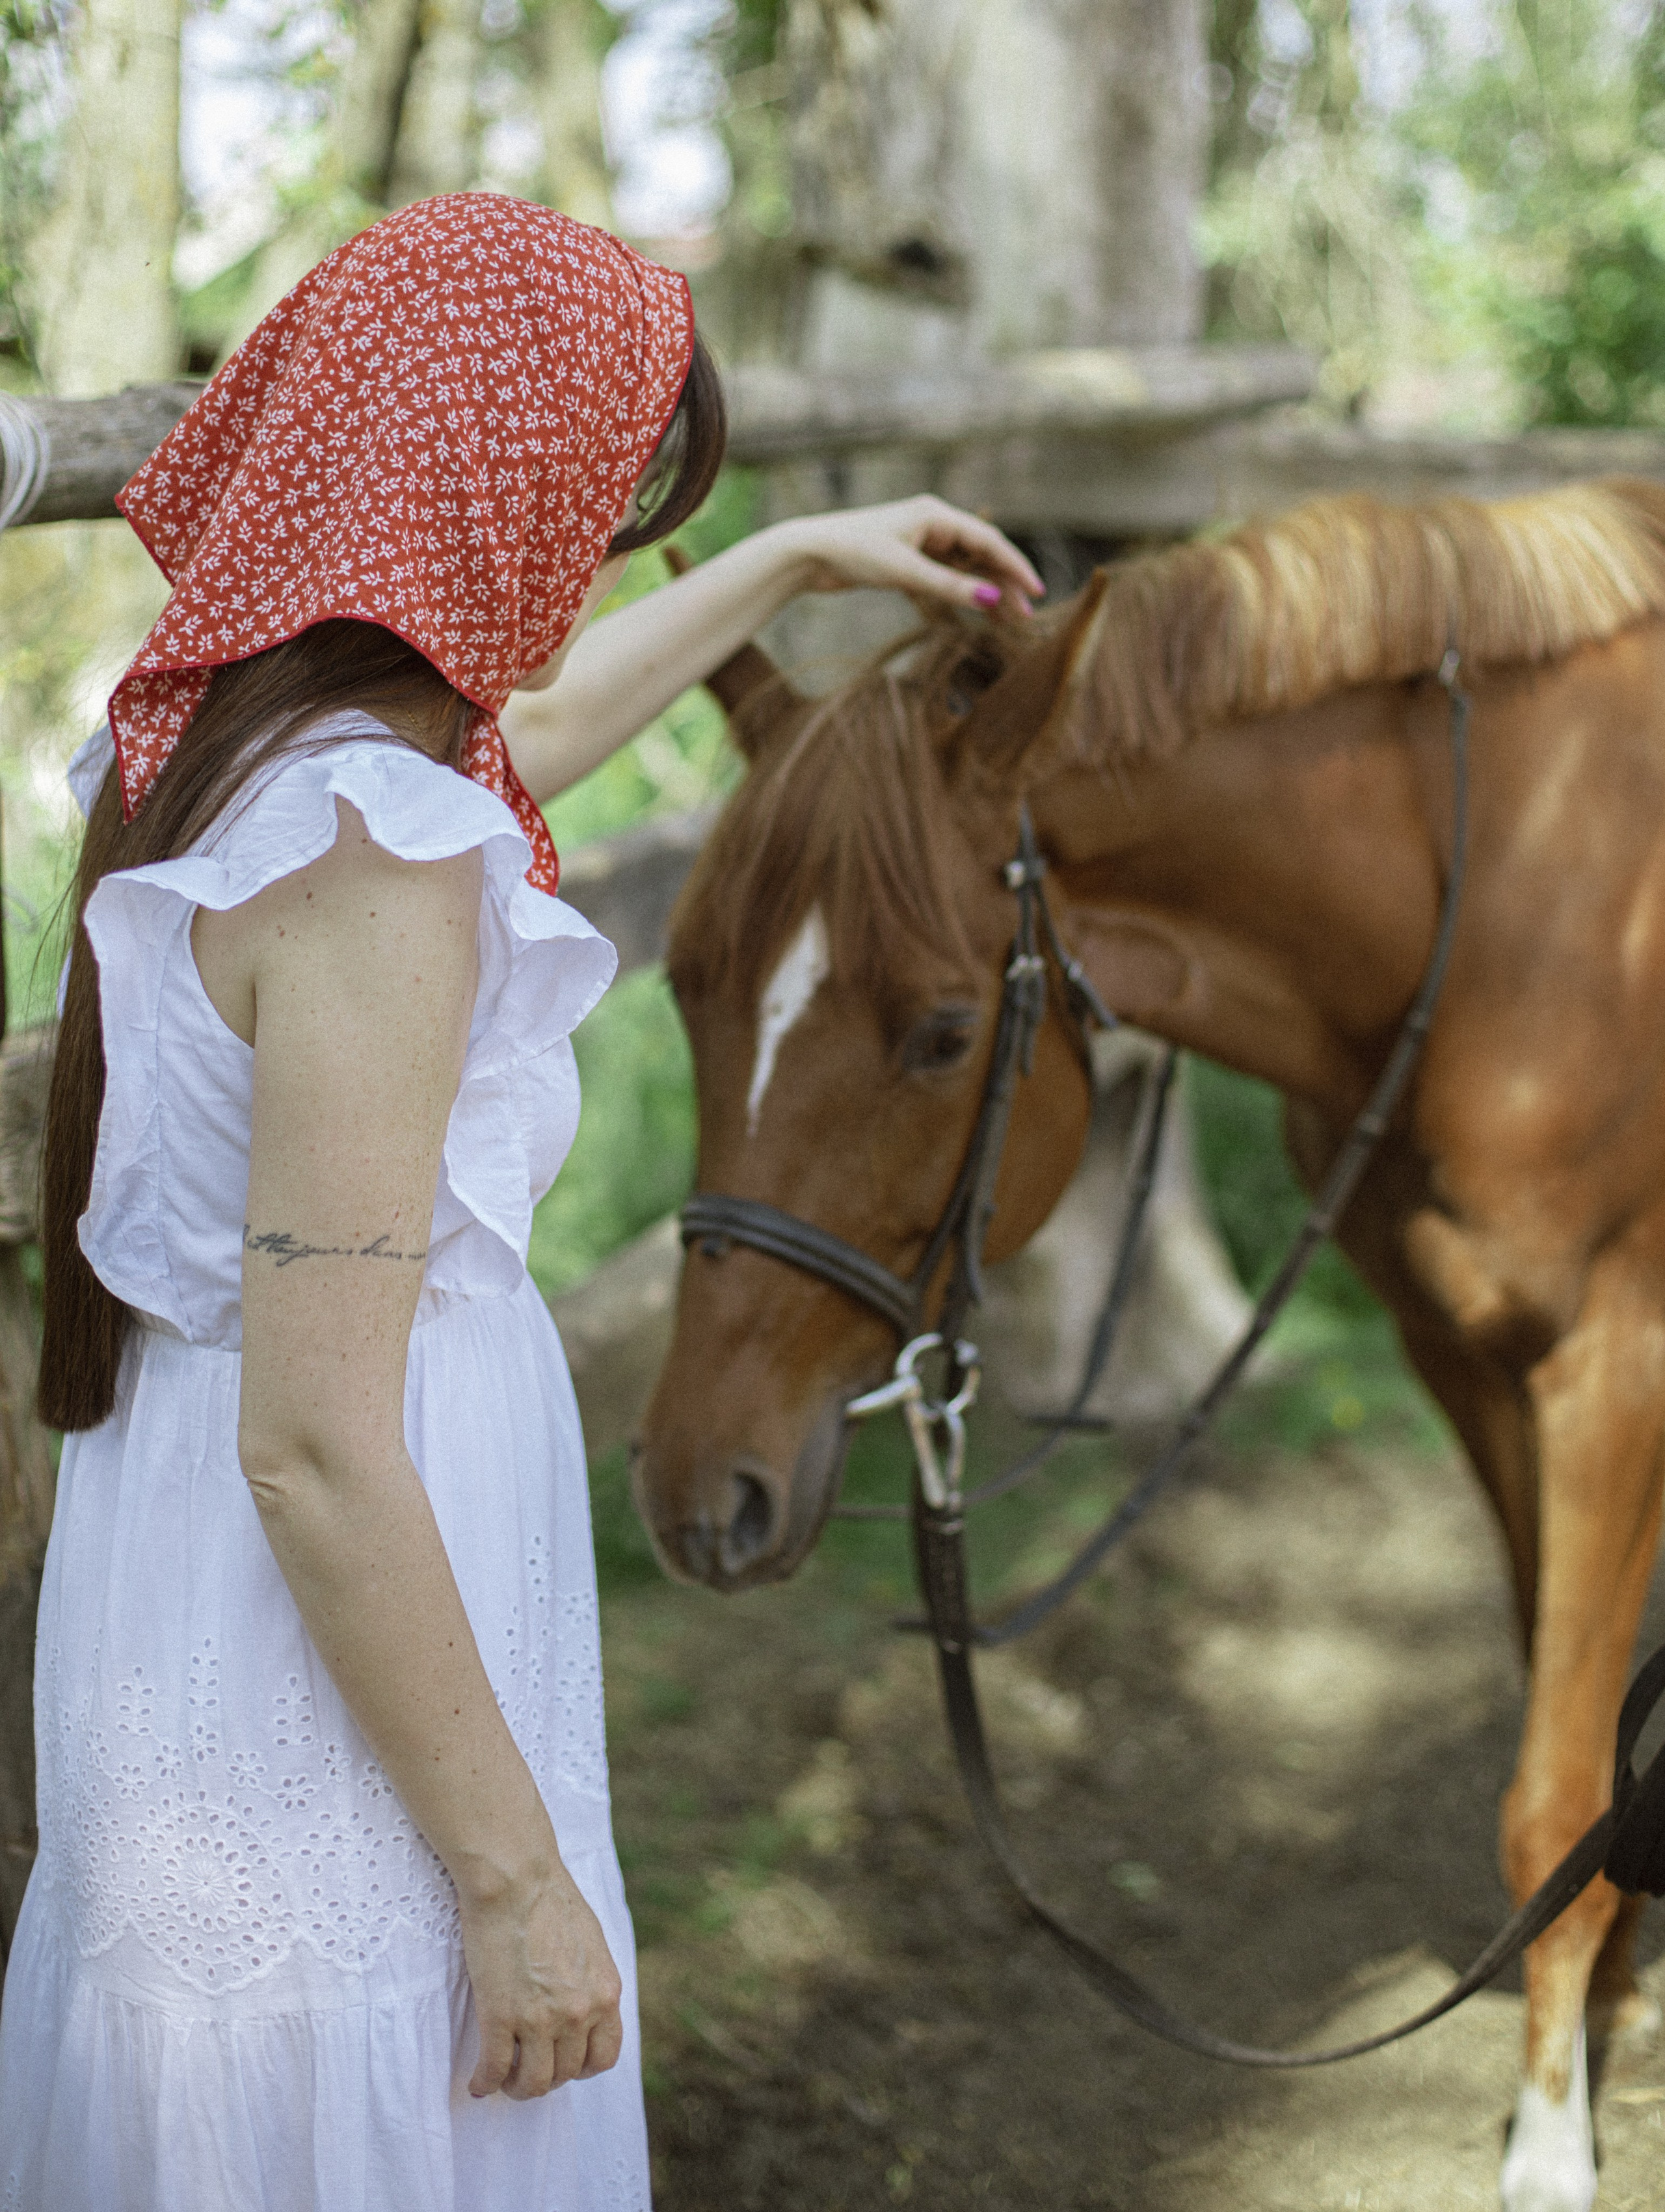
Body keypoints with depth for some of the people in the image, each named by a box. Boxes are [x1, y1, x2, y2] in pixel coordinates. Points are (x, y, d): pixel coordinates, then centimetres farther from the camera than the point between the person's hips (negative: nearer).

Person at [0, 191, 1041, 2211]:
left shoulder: (207, 731, 4)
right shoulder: (373, 860, -25)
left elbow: (521, 738, 28)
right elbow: (317, 1445, -26)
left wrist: (803, 560, 39)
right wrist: (517, 1880, -18)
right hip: (323, 1741, -9)